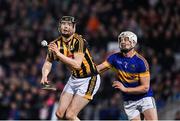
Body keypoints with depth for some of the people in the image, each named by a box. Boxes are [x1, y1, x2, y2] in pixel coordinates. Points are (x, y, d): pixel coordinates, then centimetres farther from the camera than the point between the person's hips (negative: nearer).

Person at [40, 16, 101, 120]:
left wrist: (58, 53, -36)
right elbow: (48, 62, 9)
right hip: (74, 79, 7)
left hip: (89, 80, -7)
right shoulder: (56, 44, -3)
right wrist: (44, 75, -11)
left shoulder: (79, 41, -22)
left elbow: (77, 65, -33)